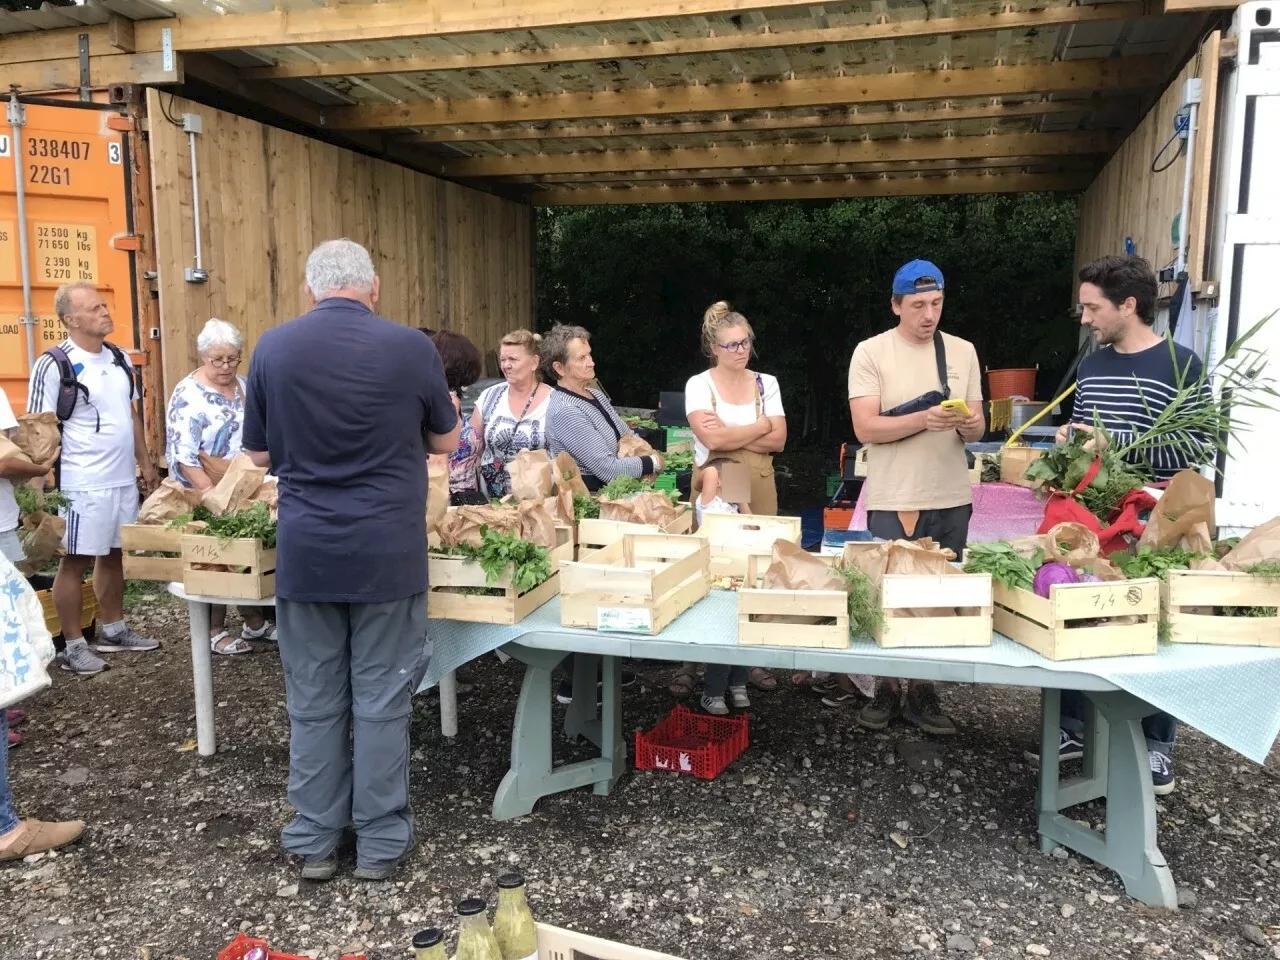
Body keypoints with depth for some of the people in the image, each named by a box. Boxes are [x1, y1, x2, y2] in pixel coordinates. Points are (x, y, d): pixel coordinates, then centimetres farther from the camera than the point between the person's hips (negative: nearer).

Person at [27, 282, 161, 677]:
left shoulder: (119, 358, 9)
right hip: (83, 484, -7)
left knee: (114, 554, 16)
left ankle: (114, 630, 29)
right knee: (76, 561, 3)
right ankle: (73, 646, 13)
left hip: (123, 478, 7)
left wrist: (145, 463, 16)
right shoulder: (54, 365, -12)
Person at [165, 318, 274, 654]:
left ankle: (255, 622, 26)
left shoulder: (244, 387, 6)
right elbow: (184, 457, -21)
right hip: (207, 498, -6)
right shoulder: (188, 396, -15)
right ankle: (214, 630, 16)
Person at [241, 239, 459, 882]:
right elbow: (446, 441, 8)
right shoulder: (411, 348, -6)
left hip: (305, 552, 2)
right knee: (381, 702, 8)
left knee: (313, 702, 13)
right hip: (388, 552, -1)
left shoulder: (273, 347, -2)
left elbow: (259, 454, 7)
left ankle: (314, 842, 25)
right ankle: (381, 842, 20)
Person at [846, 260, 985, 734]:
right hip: (892, 501, -3)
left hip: (951, 500, 4)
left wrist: (970, 424, -15)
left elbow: (977, 430, 9)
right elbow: (866, 428, -12)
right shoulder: (871, 352, -4)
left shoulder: (963, 352, 8)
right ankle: (886, 689, 21)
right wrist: (926, 419, -24)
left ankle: (923, 692, 23)